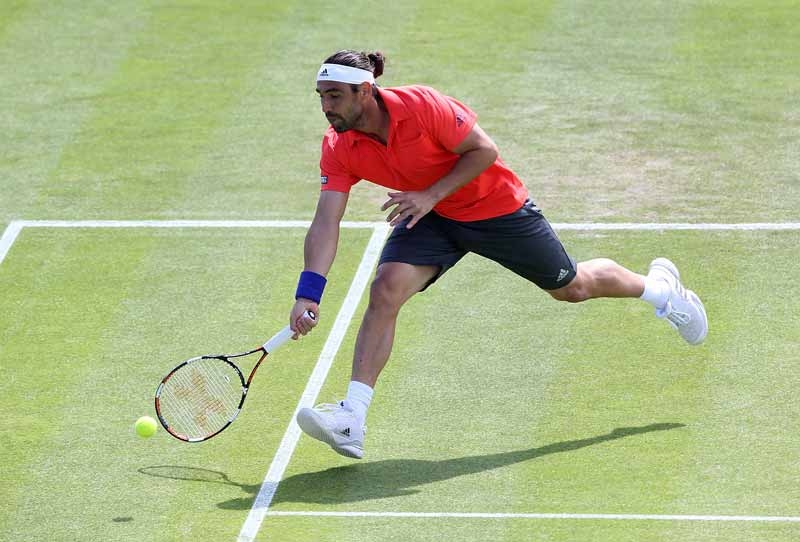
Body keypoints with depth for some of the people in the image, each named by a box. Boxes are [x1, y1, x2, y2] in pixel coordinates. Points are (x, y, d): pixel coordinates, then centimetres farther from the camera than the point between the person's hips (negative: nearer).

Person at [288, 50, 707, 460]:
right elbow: (325, 223, -21)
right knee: (385, 290, -22)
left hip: (496, 207, -3)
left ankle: (659, 285, 45)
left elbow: (484, 150, -22)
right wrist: (308, 292, -32)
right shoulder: (339, 148, -18)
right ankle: (351, 421, -23)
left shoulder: (421, 106, -32)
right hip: (427, 215, 3)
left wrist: (432, 194, -31)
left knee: (571, 287, 14)